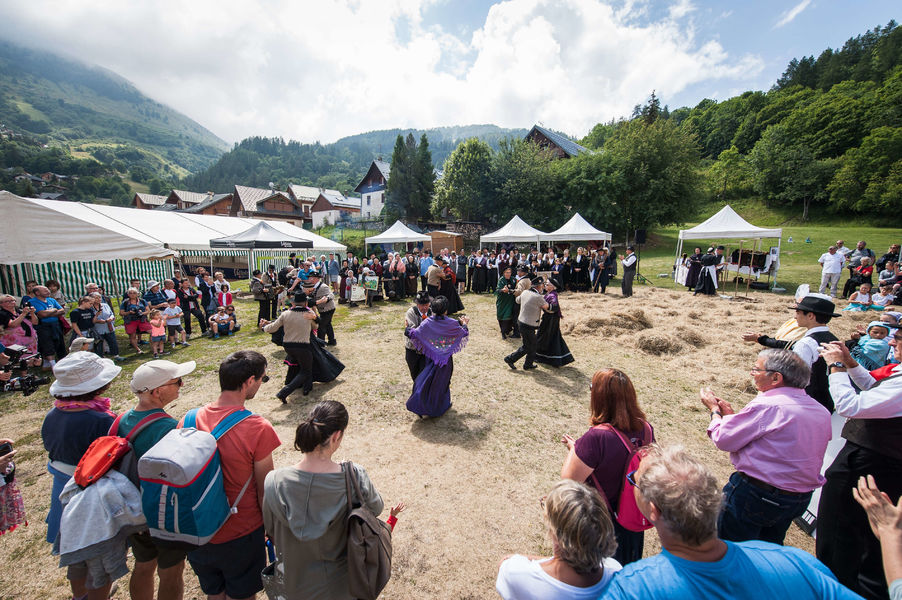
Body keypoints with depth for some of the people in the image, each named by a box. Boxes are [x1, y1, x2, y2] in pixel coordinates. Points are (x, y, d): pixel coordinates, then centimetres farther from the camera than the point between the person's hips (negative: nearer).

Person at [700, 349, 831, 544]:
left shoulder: (767, 406, -25)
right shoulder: (821, 411, 2)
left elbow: (724, 439, -17)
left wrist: (714, 409, -1)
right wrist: (732, 415, 13)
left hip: (755, 497, -8)